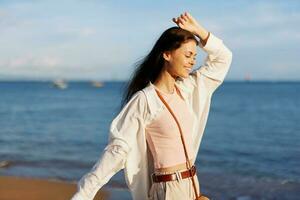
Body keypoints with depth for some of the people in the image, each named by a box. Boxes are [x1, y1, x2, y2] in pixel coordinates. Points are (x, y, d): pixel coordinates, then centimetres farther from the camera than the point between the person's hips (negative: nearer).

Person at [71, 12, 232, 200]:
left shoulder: (186, 88, 5)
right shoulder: (144, 100, -15)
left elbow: (223, 57, 14)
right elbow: (117, 149, -16)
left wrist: (198, 30, 1)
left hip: (192, 185, 7)